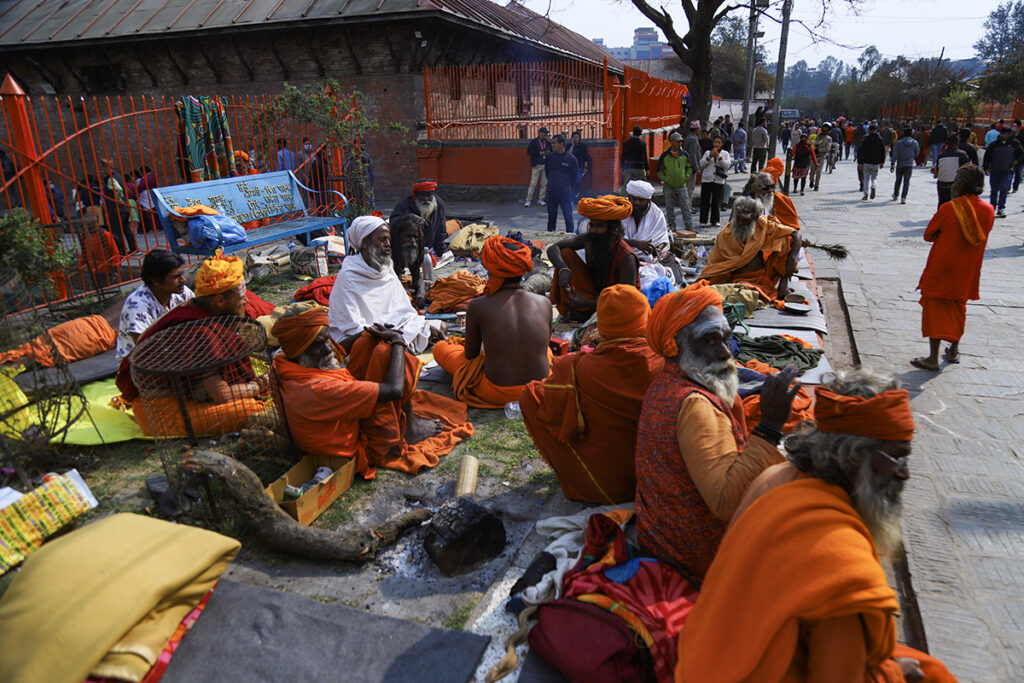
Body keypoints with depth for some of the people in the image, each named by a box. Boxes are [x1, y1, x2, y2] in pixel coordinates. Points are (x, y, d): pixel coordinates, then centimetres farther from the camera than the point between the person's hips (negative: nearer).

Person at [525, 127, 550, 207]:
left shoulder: (548, 143, 11)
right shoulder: (534, 142, -1)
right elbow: (529, 152, -7)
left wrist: (548, 152, -6)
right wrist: (539, 153, -16)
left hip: (546, 165, 4)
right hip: (536, 165, -4)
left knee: (544, 184, 6)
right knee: (533, 183, -6)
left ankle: (541, 199, 15)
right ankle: (528, 200, -3)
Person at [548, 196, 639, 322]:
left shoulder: (626, 258, -26)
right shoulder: (588, 239, -10)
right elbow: (553, 249, -9)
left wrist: (589, 303, -34)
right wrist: (563, 269, -32)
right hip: (594, 295, 5)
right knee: (565, 253, -10)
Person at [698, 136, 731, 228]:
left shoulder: (725, 154, 10)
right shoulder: (707, 152, 11)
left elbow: (727, 165, -4)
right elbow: (701, 164, 1)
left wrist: (719, 157, -15)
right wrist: (709, 157, -14)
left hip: (719, 180, 0)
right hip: (706, 179, 0)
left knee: (716, 201, 0)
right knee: (705, 201, -2)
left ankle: (714, 221, 10)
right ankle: (703, 221, 4)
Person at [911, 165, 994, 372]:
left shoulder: (948, 208, -16)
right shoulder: (988, 210, -1)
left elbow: (928, 235, -8)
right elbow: (981, 236, 12)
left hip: (942, 269, -5)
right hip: (968, 271, 5)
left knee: (936, 309, 2)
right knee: (958, 309, 21)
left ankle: (933, 358, 2)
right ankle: (954, 351, 32)